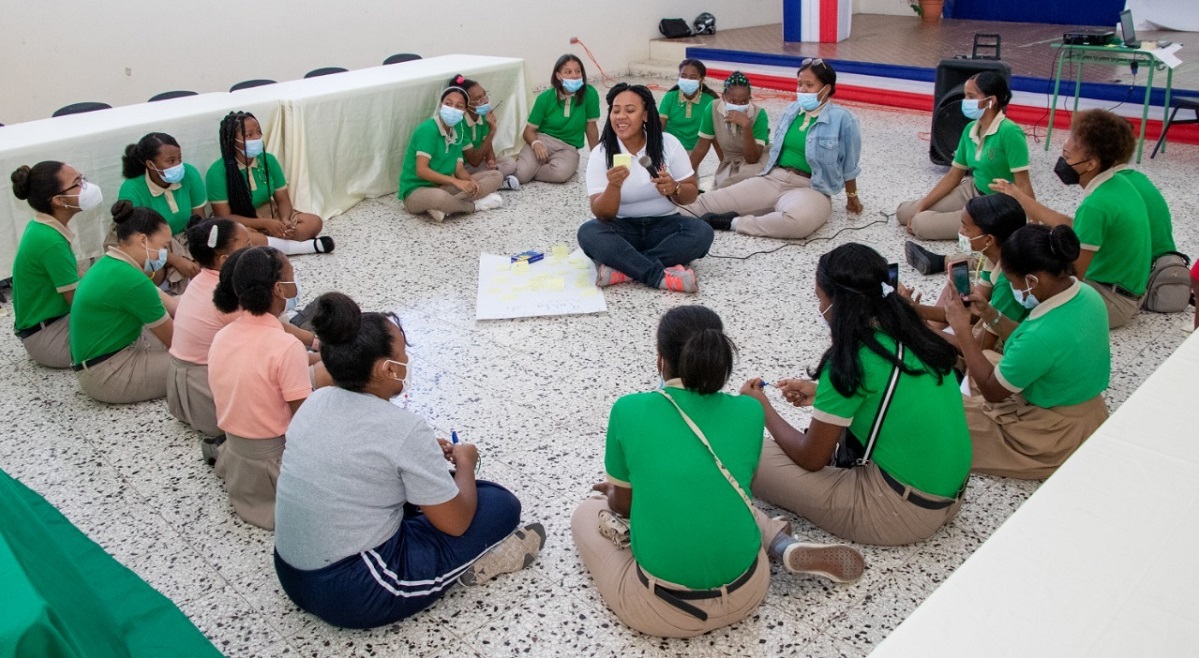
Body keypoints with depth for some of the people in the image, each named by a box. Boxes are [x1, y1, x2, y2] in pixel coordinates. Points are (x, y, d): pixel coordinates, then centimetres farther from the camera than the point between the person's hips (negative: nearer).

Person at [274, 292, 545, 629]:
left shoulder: (316, 402, 0)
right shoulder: (403, 428, -21)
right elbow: (456, 522, -11)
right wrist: (465, 463, 6)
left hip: (292, 577, 8)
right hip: (354, 595, -8)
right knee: (501, 504, -2)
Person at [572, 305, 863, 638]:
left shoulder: (629, 410, -9)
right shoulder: (748, 412, -2)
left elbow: (621, 504, 5)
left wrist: (615, 489, 31)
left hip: (661, 609, -3)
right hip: (745, 593, 3)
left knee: (586, 512, 25)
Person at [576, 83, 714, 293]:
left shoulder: (669, 143, -4)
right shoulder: (600, 154, -7)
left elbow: (692, 194, 3)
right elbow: (602, 215, -12)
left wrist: (675, 189, -20)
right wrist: (614, 186, -32)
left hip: (664, 225, 1)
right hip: (623, 229, -1)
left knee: (702, 232, -28)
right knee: (588, 232, -32)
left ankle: (621, 269, -30)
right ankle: (662, 276, -35)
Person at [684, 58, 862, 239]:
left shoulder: (842, 119, -6)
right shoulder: (792, 110, 12)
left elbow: (849, 165, 5)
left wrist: (852, 196, 14)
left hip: (811, 188, -6)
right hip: (773, 179, 6)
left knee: (798, 220, -42)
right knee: (708, 202, -10)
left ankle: (734, 222, -31)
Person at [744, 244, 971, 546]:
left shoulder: (851, 362, -20)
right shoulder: (912, 334, 1)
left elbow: (810, 459, -10)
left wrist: (764, 409, 5)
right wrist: (822, 392, 14)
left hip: (904, 513, -8)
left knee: (754, 459, -7)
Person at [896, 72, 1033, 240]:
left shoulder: (1009, 132, -25)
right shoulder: (970, 129, -1)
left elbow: (1023, 185, -24)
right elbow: (954, 176, 7)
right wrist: (921, 207, 0)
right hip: (973, 192, 8)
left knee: (921, 224, -18)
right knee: (904, 212, 4)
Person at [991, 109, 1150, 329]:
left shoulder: (1096, 205, -29)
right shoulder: (1116, 184, -1)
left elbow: (1073, 275, -26)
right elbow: (1072, 227, 10)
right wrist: (1019, 196, 11)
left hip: (1112, 299, -9)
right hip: (1123, 288, 9)